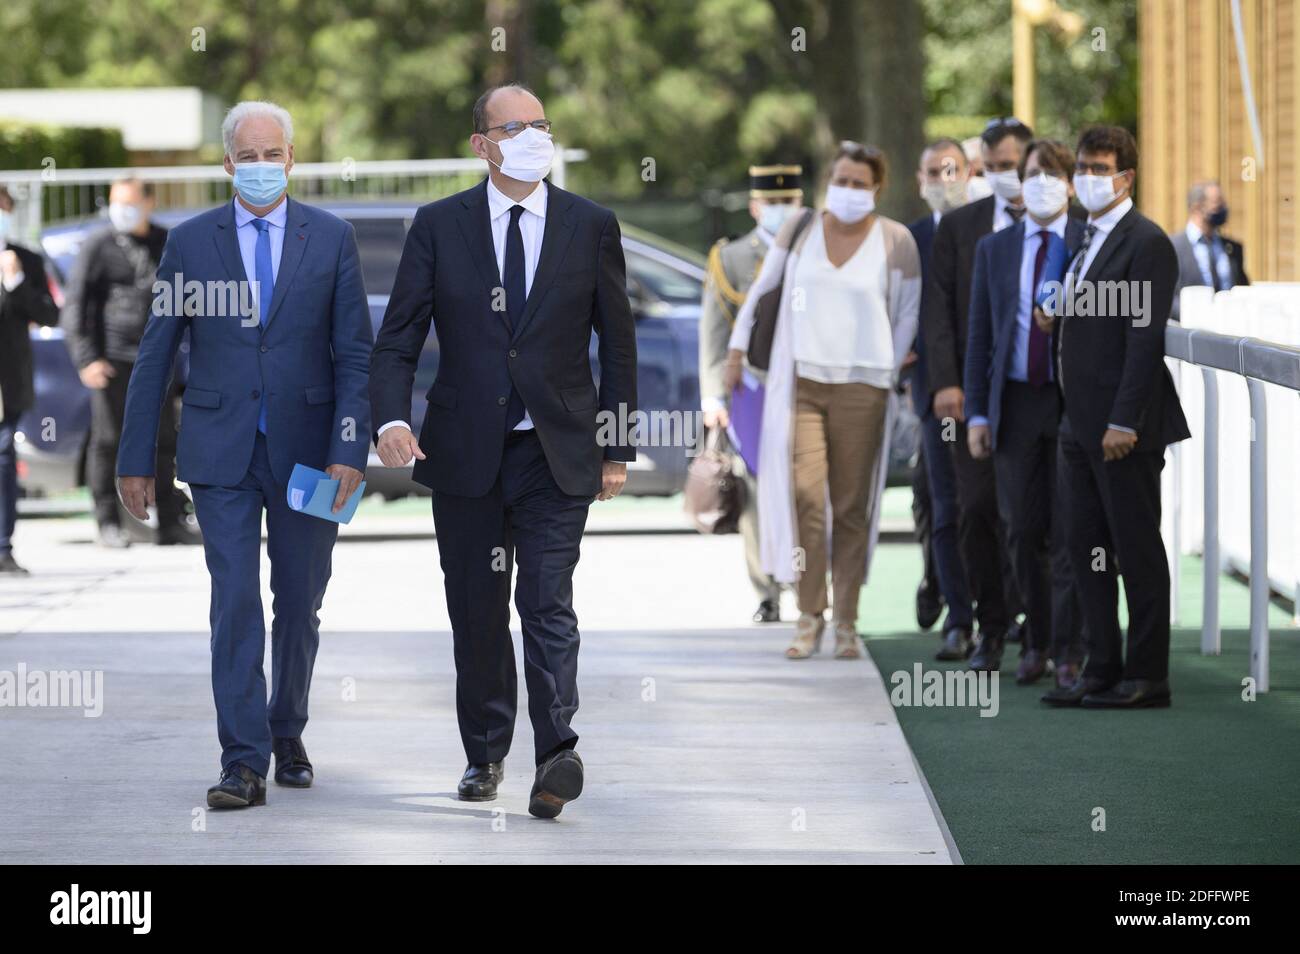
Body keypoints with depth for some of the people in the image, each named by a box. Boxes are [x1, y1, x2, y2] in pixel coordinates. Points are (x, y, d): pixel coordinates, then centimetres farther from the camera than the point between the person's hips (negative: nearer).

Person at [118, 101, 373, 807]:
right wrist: (136, 458, 3)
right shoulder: (190, 242, 3)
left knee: (300, 605, 10)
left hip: (306, 451, 1)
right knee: (235, 603, -8)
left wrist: (351, 449, -11)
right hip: (221, 452, -1)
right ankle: (243, 762, -9)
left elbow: (355, 353, 0)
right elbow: (154, 357, 6)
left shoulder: (331, 239, 2)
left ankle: (287, 732, 30)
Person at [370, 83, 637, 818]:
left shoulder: (591, 226, 3)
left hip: (557, 453, -1)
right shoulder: (439, 227, 3)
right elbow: (399, 337, 1)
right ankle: (485, 753, 23)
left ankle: (557, 754, -22)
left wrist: (617, 447, 5)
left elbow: (618, 343, 8)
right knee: (477, 612, 9)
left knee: (548, 601, -14)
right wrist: (392, 416, -16)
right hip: (466, 452, 1)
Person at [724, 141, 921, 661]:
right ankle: (809, 615, -5)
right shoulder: (801, 228, 7)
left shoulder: (895, 241, 2)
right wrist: (738, 348, 16)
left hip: (861, 384, -1)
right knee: (803, 495, -11)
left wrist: (890, 373, 6)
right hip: (800, 379, 1)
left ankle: (846, 622, 8)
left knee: (852, 506, 1)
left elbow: (908, 312, 11)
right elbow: (762, 288, 17)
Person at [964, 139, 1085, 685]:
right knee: (1023, 529, 7)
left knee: (1070, 531, -2)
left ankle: (1068, 650, 5)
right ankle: (1037, 642, 19)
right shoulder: (994, 249, 11)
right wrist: (976, 412, 3)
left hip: (1075, 400, -3)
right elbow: (980, 334, 10)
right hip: (1015, 402, 3)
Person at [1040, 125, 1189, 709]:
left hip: (1123, 429, -9)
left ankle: (1147, 677, 2)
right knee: (1086, 549, 10)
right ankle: (1102, 669, 16)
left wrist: (1124, 423, -22)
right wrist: (1055, 320, 6)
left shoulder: (1145, 244, -12)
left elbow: (1145, 338, -18)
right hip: (1080, 428, 9)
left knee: (1137, 551, -3)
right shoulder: (1087, 243, 17)